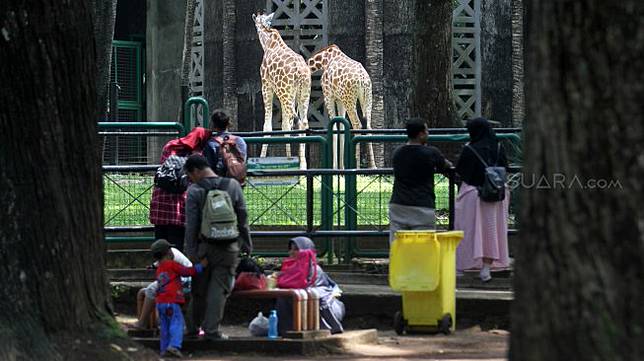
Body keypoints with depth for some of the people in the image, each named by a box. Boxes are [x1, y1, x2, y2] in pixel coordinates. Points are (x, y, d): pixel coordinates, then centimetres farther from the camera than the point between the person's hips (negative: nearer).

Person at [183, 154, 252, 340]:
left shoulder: (194, 190, -7)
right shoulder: (233, 185, 2)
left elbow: (191, 225, -8)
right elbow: (243, 218, 5)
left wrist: (190, 252, -5)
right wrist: (246, 244, 13)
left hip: (204, 246, -1)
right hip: (229, 248, 1)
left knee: (199, 290, 12)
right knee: (219, 289, 3)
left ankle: (193, 326, 23)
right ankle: (211, 330, -1)